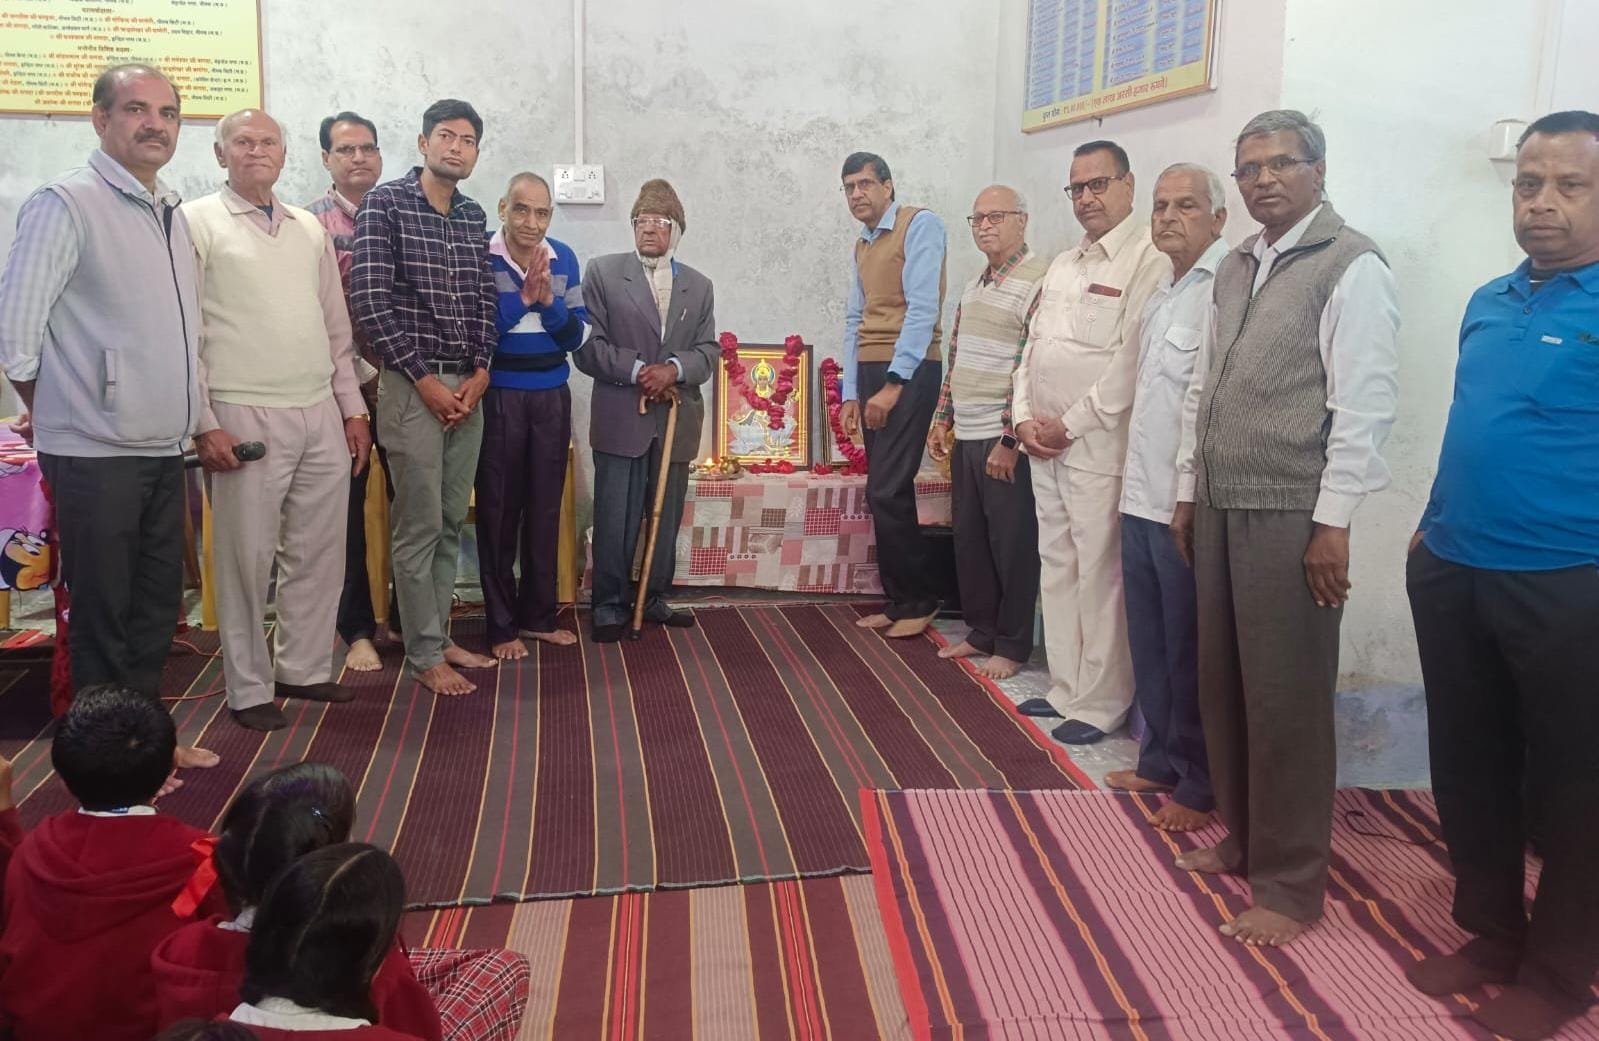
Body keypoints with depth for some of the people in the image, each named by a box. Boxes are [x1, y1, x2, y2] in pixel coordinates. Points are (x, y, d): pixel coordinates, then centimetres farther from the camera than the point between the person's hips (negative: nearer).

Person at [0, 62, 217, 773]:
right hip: (96, 452, -7)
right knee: (102, 612, 3)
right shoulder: (66, 204, -10)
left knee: (158, 605, 14)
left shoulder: (171, 213, 13)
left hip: (163, 449, 7)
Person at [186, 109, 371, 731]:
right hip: (245, 417, -5)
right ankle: (249, 689, 13)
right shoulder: (197, 223, -1)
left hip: (322, 413, 5)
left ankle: (303, 668, 24)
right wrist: (205, 423, -11)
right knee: (247, 556, 1)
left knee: (318, 551, 9)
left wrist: (352, 407, 13)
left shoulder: (310, 228, 15)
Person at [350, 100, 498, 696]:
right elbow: (369, 300, -12)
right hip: (412, 385, -6)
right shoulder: (385, 204, -6)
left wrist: (481, 371, -2)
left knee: (451, 523, 12)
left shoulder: (474, 217, 12)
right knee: (419, 526, -1)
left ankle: (438, 634, 25)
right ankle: (425, 655, 9)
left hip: (468, 387, 6)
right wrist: (425, 378, -14)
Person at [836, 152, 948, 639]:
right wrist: (850, 392, 8)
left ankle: (920, 599, 4)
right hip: (870, 372, 8)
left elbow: (922, 309, -15)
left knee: (886, 491, -11)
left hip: (909, 371, -8)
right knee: (888, 492, 9)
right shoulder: (862, 244, 18)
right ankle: (899, 598, 17)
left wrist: (894, 383, -18)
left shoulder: (920, 224, -7)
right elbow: (855, 321, 15)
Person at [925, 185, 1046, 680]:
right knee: (969, 540, 14)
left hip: (1003, 441, -8)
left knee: (1012, 543, 2)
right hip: (966, 438, 8)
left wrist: (1010, 440, -18)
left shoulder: (1038, 280, -12)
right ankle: (982, 631, 27)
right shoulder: (974, 285, 15)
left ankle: (1013, 644, 14)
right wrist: (941, 420, 16)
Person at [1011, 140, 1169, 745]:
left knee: (1099, 575, -3)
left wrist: (1070, 425, -13)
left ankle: (1099, 703, 8)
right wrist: (1024, 417, 3)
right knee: (1057, 569, 13)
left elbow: (1132, 361, -17)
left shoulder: (1148, 259, -9)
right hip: (1043, 444, 8)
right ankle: (1066, 687, 24)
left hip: (1099, 446, -8)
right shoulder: (1063, 265, 18)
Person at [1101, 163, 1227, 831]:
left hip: (1188, 504, -9)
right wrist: (1136, 482, 18)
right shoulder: (1163, 293, 16)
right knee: (1150, 645, 16)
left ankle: (1199, 787, 15)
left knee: (1190, 654, 2)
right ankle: (1160, 762, 30)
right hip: (1142, 498, 9)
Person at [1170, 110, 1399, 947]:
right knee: (1223, 685, 13)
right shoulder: (1236, 267, 15)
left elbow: (1364, 403, -13)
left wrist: (1333, 524, -15)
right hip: (1219, 507, 7)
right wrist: (1188, 493, 15)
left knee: (1286, 699, 0)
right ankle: (1242, 835, 30)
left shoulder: (1351, 266, -8)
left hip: (1291, 515, -7)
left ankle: (1289, 881, 14)